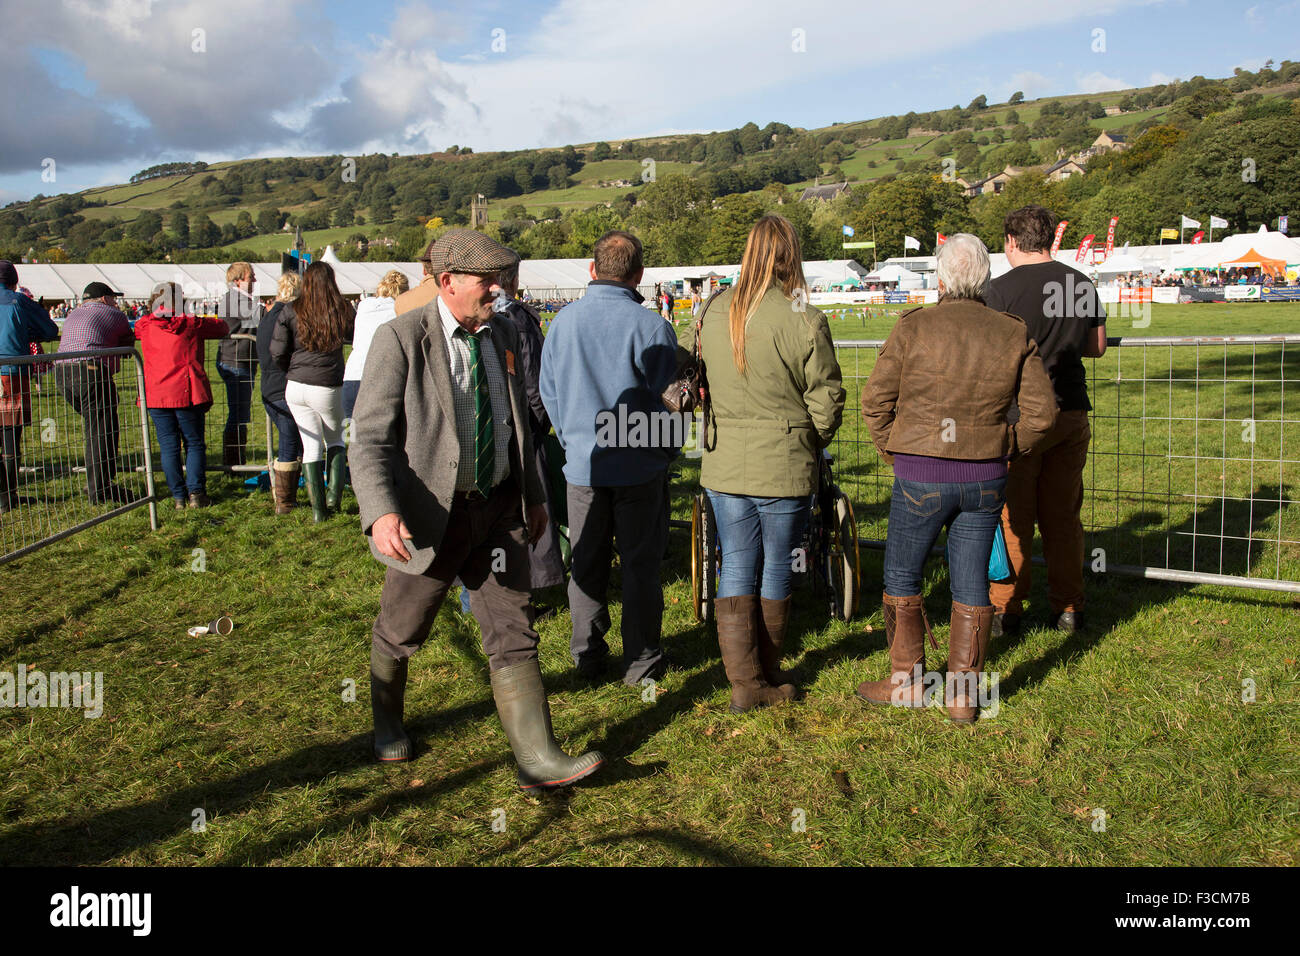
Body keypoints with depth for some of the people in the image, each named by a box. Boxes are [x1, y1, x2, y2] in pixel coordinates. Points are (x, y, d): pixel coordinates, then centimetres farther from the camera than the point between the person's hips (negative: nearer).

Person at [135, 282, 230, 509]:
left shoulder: (145, 325, 3)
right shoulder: (192, 324, -3)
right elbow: (223, 328, 9)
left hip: (156, 394, 2)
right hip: (187, 393, -2)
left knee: (168, 447, 7)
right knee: (194, 443, 9)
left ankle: (178, 497, 7)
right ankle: (196, 493, 1)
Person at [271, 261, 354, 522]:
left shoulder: (290, 311, -1)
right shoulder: (344, 310, -4)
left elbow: (277, 353, -1)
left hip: (296, 386, 1)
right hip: (328, 388, -1)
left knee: (311, 445, 9)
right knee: (335, 439, 21)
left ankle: (318, 507, 9)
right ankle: (334, 491, 3)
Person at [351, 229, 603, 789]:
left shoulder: (503, 336, 7)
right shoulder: (401, 340, -12)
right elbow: (370, 437, -17)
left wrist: (533, 495, 21)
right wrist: (381, 513, -32)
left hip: (499, 509, 4)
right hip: (432, 513, -4)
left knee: (512, 633, 2)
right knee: (400, 633, 15)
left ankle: (537, 759, 6)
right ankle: (387, 723, 43)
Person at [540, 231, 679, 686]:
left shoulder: (563, 321, -2)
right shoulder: (650, 327, -13)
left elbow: (548, 390, 6)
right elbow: (664, 397, -7)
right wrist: (667, 449, 10)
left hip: (582, 463, 3)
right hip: (639, 465, -3)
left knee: (586, 563, 15)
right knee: (640, 563, 9)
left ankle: (587, 654, 25)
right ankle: (641, 661, 17)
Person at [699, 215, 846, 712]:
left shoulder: (713, 312, 0)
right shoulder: (804, 320, -14)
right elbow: (826, 400, -8)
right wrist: (811, 443, 10)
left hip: (723, 463, 4)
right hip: (784, 466, -3)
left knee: (735, 568, 11)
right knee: (776, 569, 12)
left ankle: (744, 680, 11)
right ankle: (766, 673, 27)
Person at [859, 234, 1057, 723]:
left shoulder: (914, 326, -7)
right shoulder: (1014, 334, 1)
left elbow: (876, 399, -8)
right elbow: (1041, 411, 1)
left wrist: (894, 452, 6)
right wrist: (1004, 452, 14)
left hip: (921, 477, -3)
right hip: (986, 479, 3)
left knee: (901, 574, 14)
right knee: (971, 583, 12)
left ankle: (906, 682, 22)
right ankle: (963, 695, 19)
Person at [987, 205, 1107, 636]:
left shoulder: (1004, 287, -10)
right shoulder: (1082, 284, 6)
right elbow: (1097, 346, 14)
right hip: (1072, 411, 5)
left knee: (1012, 516, 5)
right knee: (1064, 515, 13)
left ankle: (1005, 611, 12)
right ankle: (1069, 608, 20)